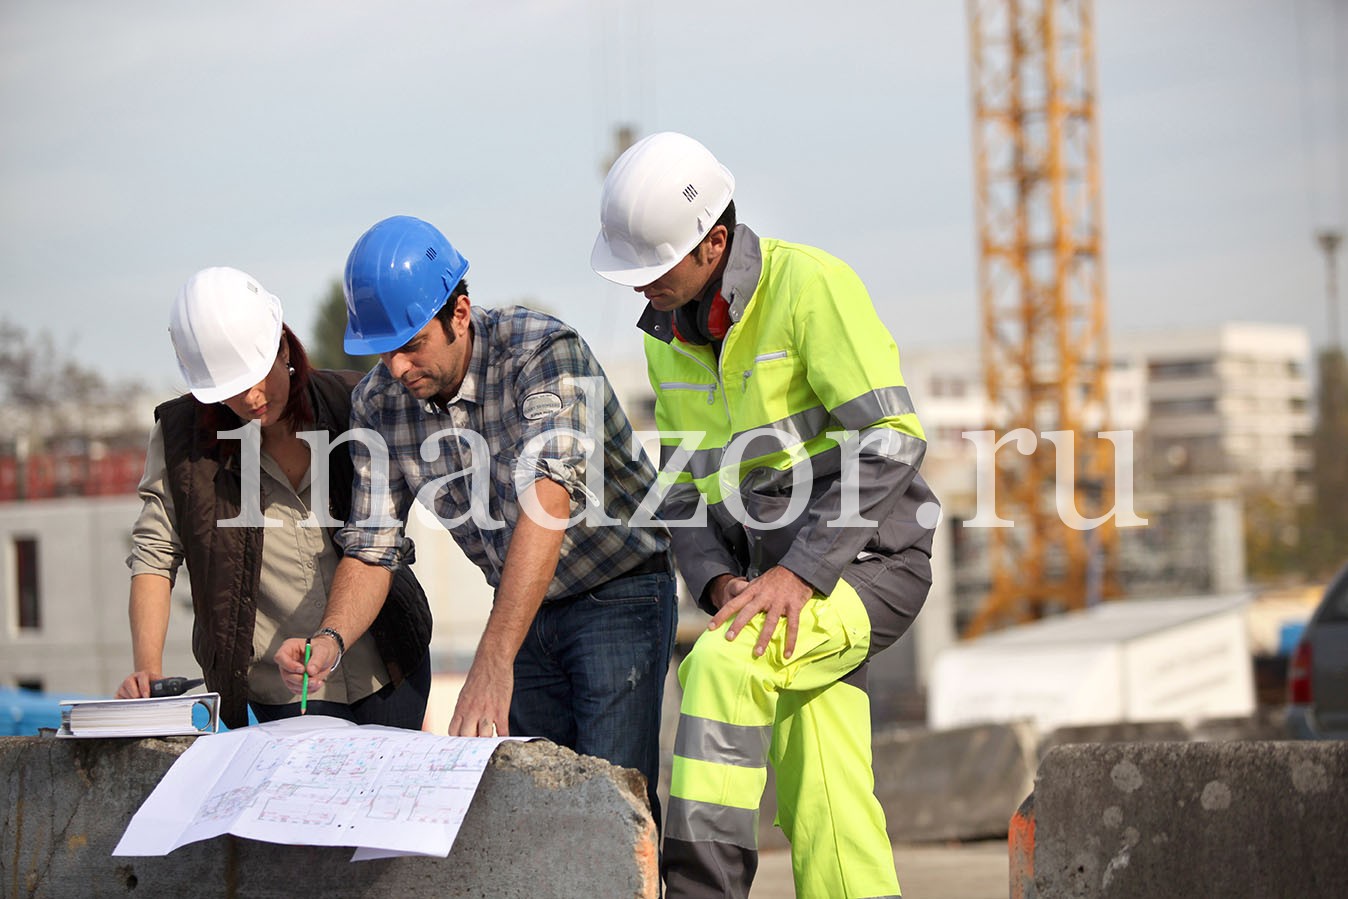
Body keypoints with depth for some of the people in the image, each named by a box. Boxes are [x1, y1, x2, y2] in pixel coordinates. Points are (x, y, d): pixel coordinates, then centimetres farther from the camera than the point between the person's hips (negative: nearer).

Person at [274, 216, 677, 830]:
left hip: (618, 590, -6)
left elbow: (548, 500, -38)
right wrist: (331, 640, -25)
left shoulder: (544, 352, -26)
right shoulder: (377, 404, -7)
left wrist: (493, 661, -47)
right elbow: (371, 545, -3)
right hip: (525, 609, 6)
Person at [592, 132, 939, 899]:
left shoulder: (810, 285, -15)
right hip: (780, 581, 7)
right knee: (822, 822, 2)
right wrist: (720, 583, -8)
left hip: (867, 567, -7)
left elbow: (890, 441, -20)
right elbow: (683, 484, 12)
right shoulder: (669, 332, 9)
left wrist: (799, 572, -26)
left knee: (721, 665, -30)